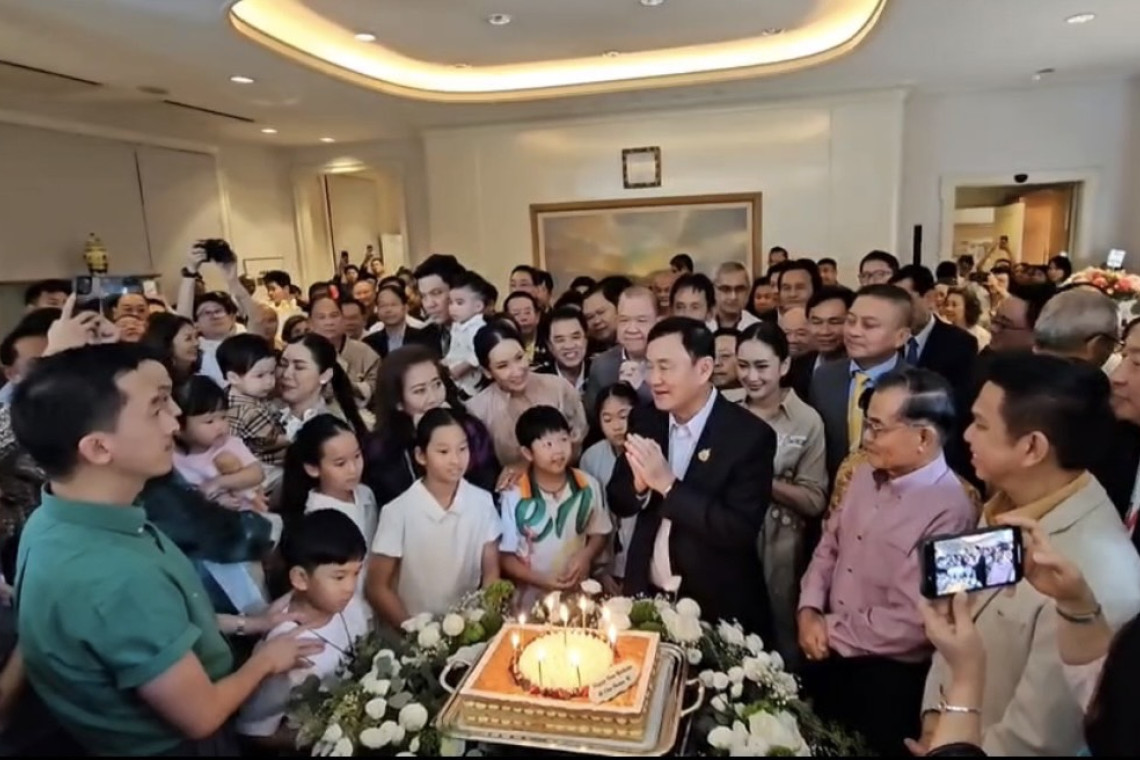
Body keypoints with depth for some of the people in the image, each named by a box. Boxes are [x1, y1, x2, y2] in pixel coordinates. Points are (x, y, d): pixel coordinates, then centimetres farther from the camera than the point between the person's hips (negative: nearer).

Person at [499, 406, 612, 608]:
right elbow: (504, 556, -7)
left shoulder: (589, 486, -7)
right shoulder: (514, 496, -14)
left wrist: (585, 555, -11)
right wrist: (541, 580, -19)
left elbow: (599, 533, 8)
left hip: (578, 595, 3)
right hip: (531, 600, -2)